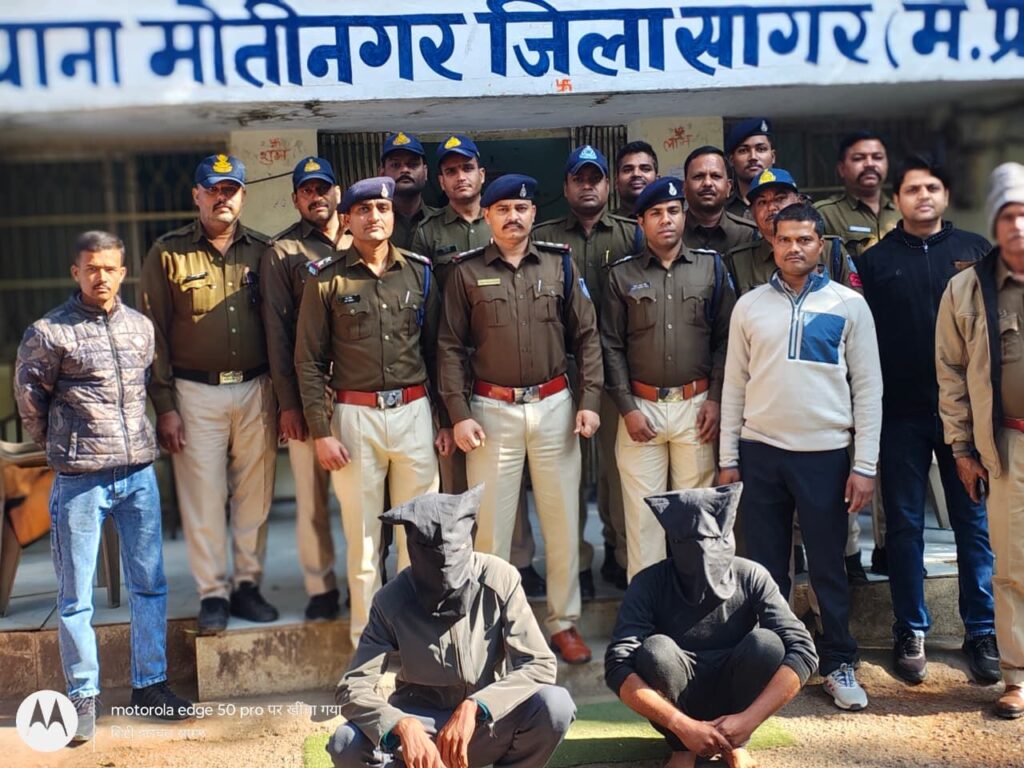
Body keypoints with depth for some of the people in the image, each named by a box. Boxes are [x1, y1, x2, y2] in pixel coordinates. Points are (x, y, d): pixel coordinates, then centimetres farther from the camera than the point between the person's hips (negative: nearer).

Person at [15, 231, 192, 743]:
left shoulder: (141, 327, 7)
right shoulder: (48, 332, -6)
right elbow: (29, 399, 4)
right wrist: (64, 447, 12)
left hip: (139, 474, 4)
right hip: (80, 481, -4)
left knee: (149, 585, 10)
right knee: (75, 596, 5)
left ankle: (149, 682, 23)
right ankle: (82, 696, 18)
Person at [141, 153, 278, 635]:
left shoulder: (261, 251, 8)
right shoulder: (168, 253, 1)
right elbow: (154, 333, -1)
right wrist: (164, 406, -6)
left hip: (255, 389, 2)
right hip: (196, 392, -2)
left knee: (254, 496, 7)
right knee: (203, 499, 2)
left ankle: (248, 585, 20)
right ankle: (213, 594, 14)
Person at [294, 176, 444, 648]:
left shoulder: (419, 272, 8)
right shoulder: (326, 279, 0)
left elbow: (435, 349, 10)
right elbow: (308, 360, 0)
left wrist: (445, 420, 8)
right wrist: (320, 430, -6)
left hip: (414, 411, 2)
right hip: (355, 416, -2)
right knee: (362, 534, 6)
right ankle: (367, 640, 19)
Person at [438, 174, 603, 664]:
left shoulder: (559, 265, 5)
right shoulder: (467, 272, 2)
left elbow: (586, 336, 6)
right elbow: (451, 348, 1)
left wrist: (590, 400, -1)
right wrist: (459, 414, -6)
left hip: (554, 405, 1)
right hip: (492, 410, -1)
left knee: (563, 518, 7)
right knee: (492, 522, 4)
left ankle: (564, 622, 21)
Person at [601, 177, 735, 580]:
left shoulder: (711, 266, 6)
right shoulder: (622, 274, 4)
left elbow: (726, 337, 4)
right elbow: (611, 346, 2)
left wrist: (715, 399, -3)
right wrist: (627, 407, -5)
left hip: (696, 406, 0)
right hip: (641, 407, 0)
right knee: (643, 510, 3)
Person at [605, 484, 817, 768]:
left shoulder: (751, 577, -14)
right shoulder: (649, 584, -18)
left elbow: (803, 651, -21)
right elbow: (617, 667, -26)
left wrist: (748, 719, -31)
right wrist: (682, 725, -35)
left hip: (734, 700, 1)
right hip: (676, 708, -1)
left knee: (766, 643, -28)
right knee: (655, 649, -31)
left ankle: (735, 744, -3)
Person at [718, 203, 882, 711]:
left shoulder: (849, 305, 1)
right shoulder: (749, 306, 6)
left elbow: (868, 388, 0)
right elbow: (734, 384, 7)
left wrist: (865, 465, -5)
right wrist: (728, 458, 4)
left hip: (825, 453, -1)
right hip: (760, 451, 2)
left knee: (828, 567, 8)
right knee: (766, 565, 10)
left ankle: (839, 663, 23)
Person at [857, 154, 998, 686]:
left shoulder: (975, 250, 7)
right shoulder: (875, 260, 7)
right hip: (901, 412, 0)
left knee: (975, 521, 4)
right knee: (904, 523, 6)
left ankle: (982, 631, 15)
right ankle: (910, 631, 17)